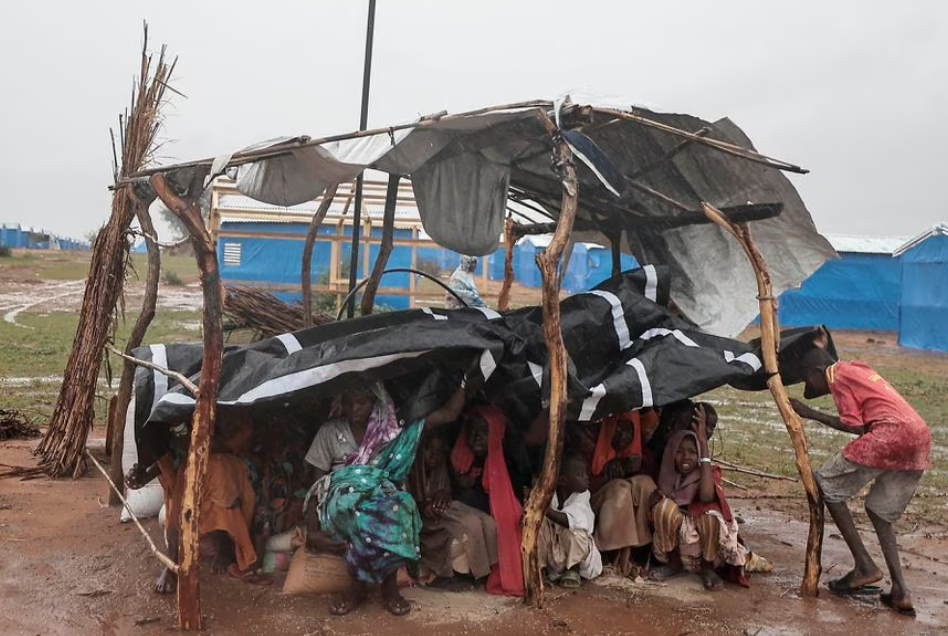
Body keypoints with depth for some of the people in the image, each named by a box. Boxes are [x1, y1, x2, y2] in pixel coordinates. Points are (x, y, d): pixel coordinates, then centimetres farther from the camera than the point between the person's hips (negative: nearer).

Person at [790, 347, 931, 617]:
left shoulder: (837, 374, 3)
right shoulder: (859, 370, 28)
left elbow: (856, 426, -4)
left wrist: (811, 414, 3)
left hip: (890, 434, -9)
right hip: (921, 438, 9)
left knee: (826, 484, 5)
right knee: (881, 513, 21)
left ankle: (864, 565, 4)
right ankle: (901, 591, 10)